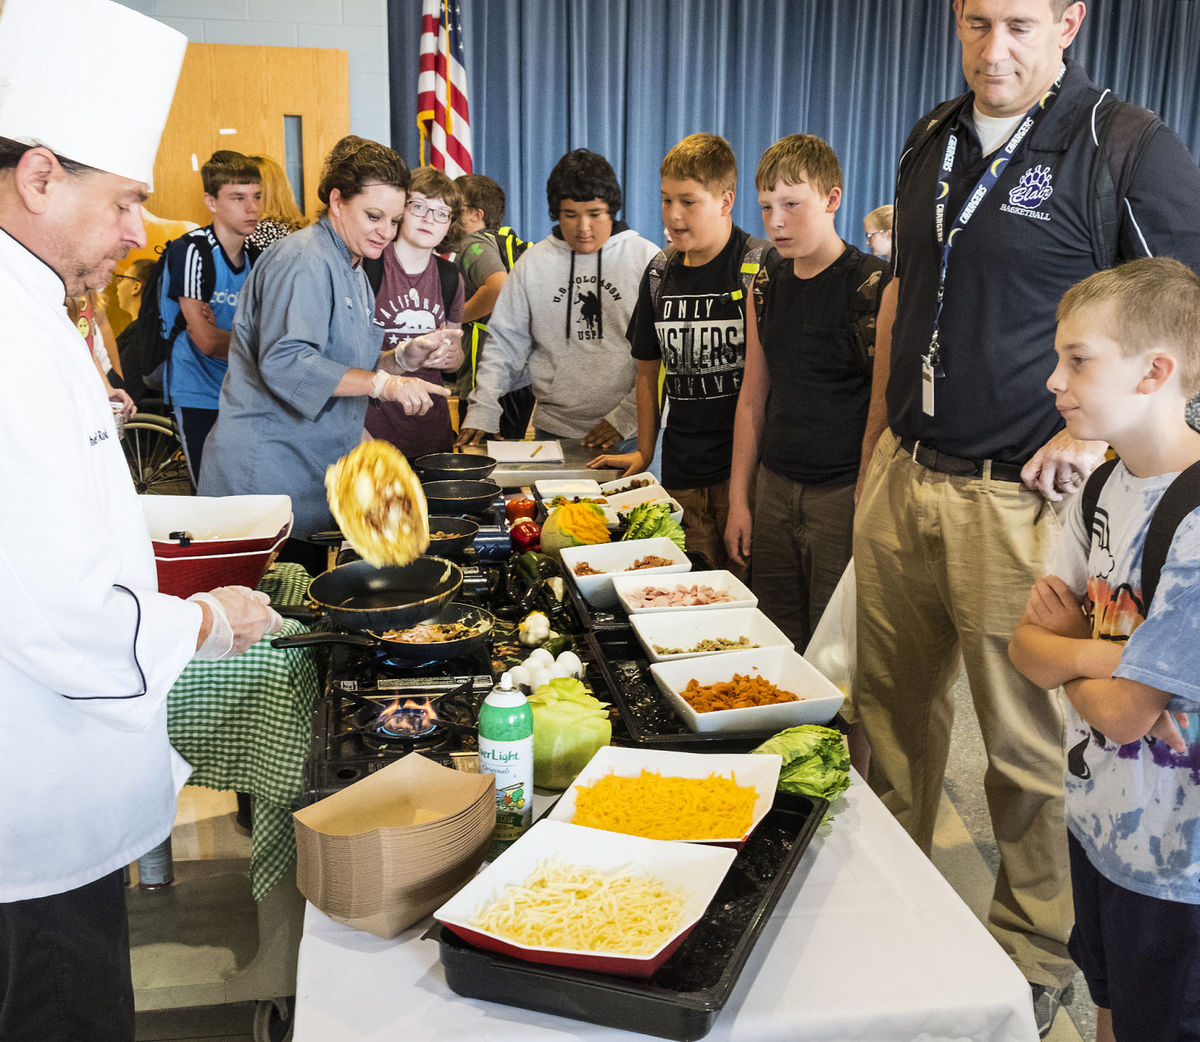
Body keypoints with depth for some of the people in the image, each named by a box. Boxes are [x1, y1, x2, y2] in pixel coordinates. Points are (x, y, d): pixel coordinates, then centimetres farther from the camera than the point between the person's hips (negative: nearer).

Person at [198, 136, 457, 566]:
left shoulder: (350, 268, 19)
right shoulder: (304, 261, -14)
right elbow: (285, 363, -27)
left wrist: (404, 358, 3)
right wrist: (383, 382, -29)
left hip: (319, 475, 10)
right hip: (266, 476, -10)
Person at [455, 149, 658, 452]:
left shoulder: (646, 259, 0)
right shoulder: (533, 263, 8)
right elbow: (504, 344, 9)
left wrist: (626, 418, -12)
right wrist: (482, 411, -2)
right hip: (554, 431, 2)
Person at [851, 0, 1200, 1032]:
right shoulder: (934, 139, 11)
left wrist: (1099, 431, -15)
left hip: (1018, 495, -6)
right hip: (902, 480, 6)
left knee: (1029, 740, 5)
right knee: (893, 703, 16)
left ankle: (1036, 954, 26)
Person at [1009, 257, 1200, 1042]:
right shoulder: (1106, 485, -1)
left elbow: (1124, 712, -25)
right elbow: (1025, 648, -2)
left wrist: (1064, 644, -8)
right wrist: (1097, 651, -21)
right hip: (1097, 819, 7)